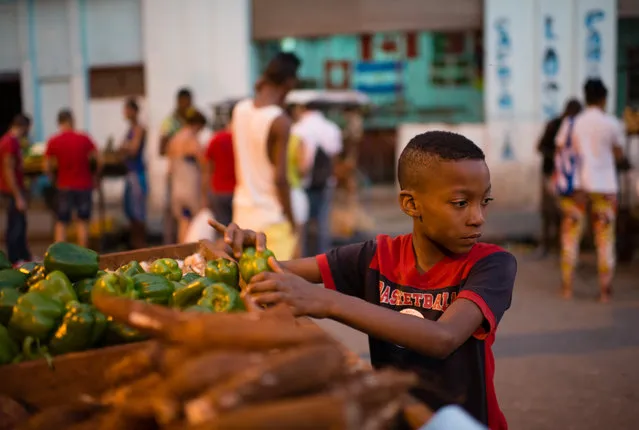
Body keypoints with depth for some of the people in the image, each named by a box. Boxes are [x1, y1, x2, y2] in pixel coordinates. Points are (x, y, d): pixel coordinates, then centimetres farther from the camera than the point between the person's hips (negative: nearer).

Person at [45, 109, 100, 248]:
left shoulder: (53, 142, -4)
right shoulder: (84, 139, -4)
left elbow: (47, 168, -5)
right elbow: (97, 161, -5)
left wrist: (55, 175, 14)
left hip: (64, 186, 0)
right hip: (84, 185, 0)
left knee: (61, 223, 7)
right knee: (83, 221, 8)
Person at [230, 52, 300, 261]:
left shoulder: (240, 109, 3)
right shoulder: (280, 120, -16)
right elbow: (280, 178, -18)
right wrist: (291, 219, -7)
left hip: (243, 211, 7)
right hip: (272, 217, -7)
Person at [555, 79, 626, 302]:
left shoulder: (571, 124, 1)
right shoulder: (612, 124, -3)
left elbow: (560, 153, 0)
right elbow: (619, 156, 3)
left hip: (575, 185, 1)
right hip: (604, 186, -1)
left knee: (571, 236, 7)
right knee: (605, 239, 4)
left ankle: (567, 287, 6)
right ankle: (605, 290, 5)